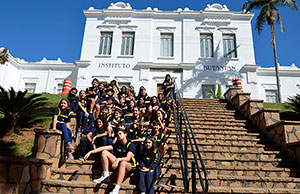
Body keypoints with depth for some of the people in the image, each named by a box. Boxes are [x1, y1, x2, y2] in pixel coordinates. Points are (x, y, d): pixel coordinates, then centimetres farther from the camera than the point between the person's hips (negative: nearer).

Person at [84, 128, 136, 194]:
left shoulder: (130, 145, -11)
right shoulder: (117, 144, 6)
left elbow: (128, 158, -26)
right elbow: (103, 148, -2)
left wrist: (118, 159, -44)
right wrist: (90, 152, -10)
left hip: (130, 165, -6)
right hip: (118, 163, 6)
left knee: (123, 163, -43)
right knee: (104, 152, -3)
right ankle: (105, 176, -12)